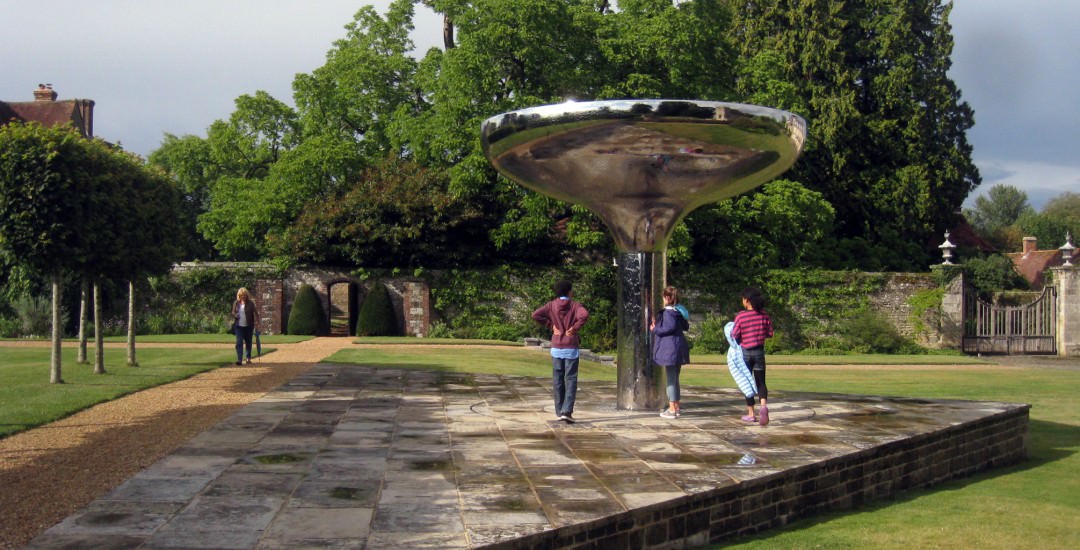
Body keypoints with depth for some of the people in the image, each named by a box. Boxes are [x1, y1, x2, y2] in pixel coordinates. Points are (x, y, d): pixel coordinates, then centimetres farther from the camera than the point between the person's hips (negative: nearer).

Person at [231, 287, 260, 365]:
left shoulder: (250, 303, -3)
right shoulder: (236, 303, 5)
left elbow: (255, 312, -6)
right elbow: (233, 312, 13)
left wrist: (256, 321, -21)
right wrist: (236, 315, -10)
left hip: (248, 326, -1)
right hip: (238, 326, 1)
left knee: (248, 342, 9)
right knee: (239, 342, -9)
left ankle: (249, 358, 23)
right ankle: (239, 359, -13)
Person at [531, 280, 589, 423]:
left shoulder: (551, 305, 2)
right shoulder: (575, 305, -6)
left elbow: (535, 315, -9)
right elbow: (584, 315, -27)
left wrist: (550, 324, 1)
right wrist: (575, 328, -13)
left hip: (556, 347, 3)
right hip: (571, 348, -3)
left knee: (557, 380, 10)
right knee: (571, 380, -1)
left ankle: (559, 411, 14)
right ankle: (566, 411, -12)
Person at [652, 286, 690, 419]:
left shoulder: (667, 312, -13)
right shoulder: (679, 311, 11)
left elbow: (670, 327, -24)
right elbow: (686, 327, 13)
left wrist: (655, 329, -11)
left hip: (670, 348, -9)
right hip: (679, 347, 9)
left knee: (671, 379, -4)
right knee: (675, 379, 17)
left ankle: (672, 410, -3)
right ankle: (676, 407, 23)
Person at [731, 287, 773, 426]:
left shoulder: (740, 316, -13)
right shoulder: (764, 315, -3)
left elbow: (735, 335, -11)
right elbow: (770, 333, 2)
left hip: (745, 352, -2)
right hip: (759, 352, 2)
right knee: (761, 382, 5)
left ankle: (751, 413, 13)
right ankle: (764, 405, -22)